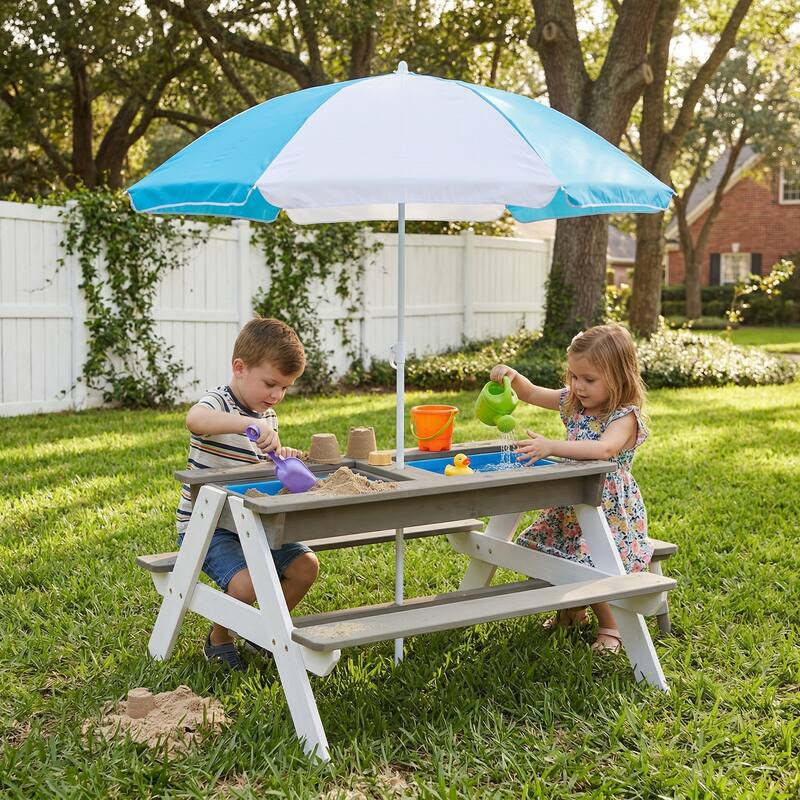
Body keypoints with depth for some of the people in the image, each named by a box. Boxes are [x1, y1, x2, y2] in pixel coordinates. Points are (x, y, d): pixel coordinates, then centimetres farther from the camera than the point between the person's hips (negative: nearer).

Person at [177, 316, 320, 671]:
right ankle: (219, 637, 4)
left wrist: (282, 457, -2)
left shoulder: (268, 415, 9)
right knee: (247, 583, -27)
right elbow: (195, 419, -45)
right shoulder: (217, 402, -18)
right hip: (206, 525, -8)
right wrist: (248, 423, -60)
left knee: (306, 565, -1)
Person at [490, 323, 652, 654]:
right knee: (542, 551, 6)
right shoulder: (573, 403, 3)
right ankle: (572, 610, 28)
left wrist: (551, 447, -49)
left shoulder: (625, 417, -20)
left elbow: (603, 449, -41)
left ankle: (610, 627, 5)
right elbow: (531, 394, 13)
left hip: (610, 510, -8)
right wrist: (512, 376, -9)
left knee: (592, 564, -21)